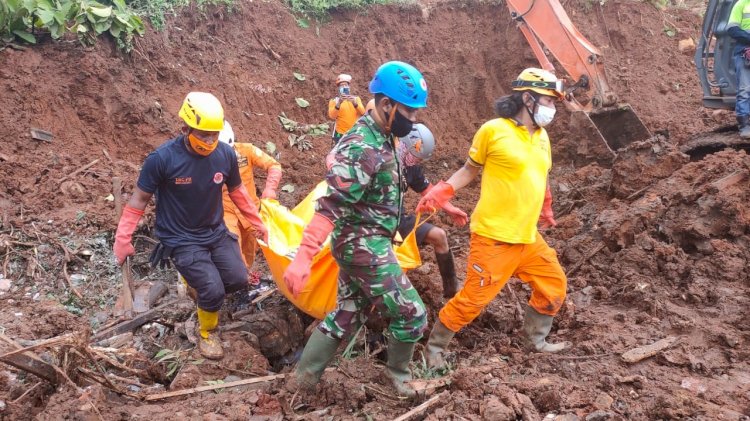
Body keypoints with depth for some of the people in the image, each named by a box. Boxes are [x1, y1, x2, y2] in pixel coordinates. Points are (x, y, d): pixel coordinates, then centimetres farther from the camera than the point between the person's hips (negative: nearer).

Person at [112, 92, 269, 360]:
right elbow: (140, 198, -11)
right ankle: (207, 332, 16)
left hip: (216, 232, 5)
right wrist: (123, 239, -10)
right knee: (214, 291, -15)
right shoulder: (162, 158, -22)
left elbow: (237, 191, 8)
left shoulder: (225, 154, -10)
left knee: (239, 280, -4)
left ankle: (198, 282, 27)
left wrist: (257, 222, 15)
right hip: (181, 239, -5)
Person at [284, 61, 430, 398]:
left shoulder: (380, 139, 6)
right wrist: (303, 257, -34)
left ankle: (304, 377, 28)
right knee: (411, 314, 2)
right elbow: (330, 206, -30)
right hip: (364, 247, -10)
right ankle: (398, 376, 25)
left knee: (346, 315, 19)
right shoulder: (361, 148, -24)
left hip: (361, 244, 10)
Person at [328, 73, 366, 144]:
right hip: (341, 134, -3)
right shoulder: (334, 100, 2)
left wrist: (355, 103, -25)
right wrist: (338, 103, -29)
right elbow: (332, 116, -14)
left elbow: (362, 113, -7)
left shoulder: (356, 98, 9)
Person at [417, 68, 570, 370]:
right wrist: (442, 191, -13)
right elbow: (470, 168, -1)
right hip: (494, 237, -7)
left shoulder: (542, 136, 10)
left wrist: (546, 210, 31)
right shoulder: (493, 130, -10)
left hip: (529, 237, 8)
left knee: (554, 286, 15)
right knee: (474, 298, -5)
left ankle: (536, 341, 35)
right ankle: (435, 346, 14)